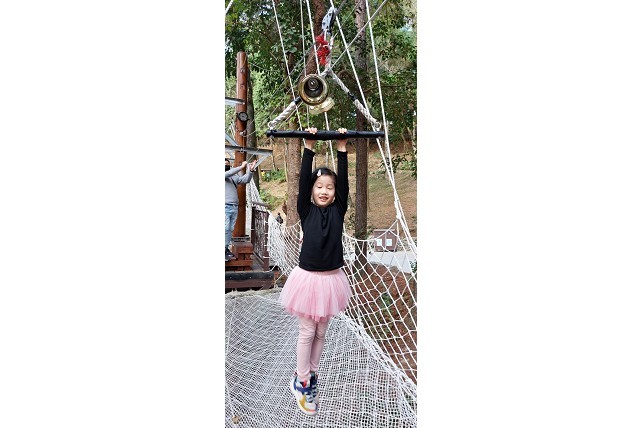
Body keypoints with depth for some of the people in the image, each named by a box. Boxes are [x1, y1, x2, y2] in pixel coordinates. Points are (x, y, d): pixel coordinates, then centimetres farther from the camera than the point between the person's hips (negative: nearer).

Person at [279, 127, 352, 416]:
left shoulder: (338, 211, 1)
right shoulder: (306, 211, -4)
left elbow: (344, 181, -5)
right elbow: (303, 179, -10)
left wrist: (342, 149, -7)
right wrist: (308, 147, -11)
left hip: (331, 278, 2)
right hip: (308, 277, -2)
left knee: (321, 332, 15)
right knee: (307, 332, 8)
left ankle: (311, 376, 32)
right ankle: (301, 381, 23)